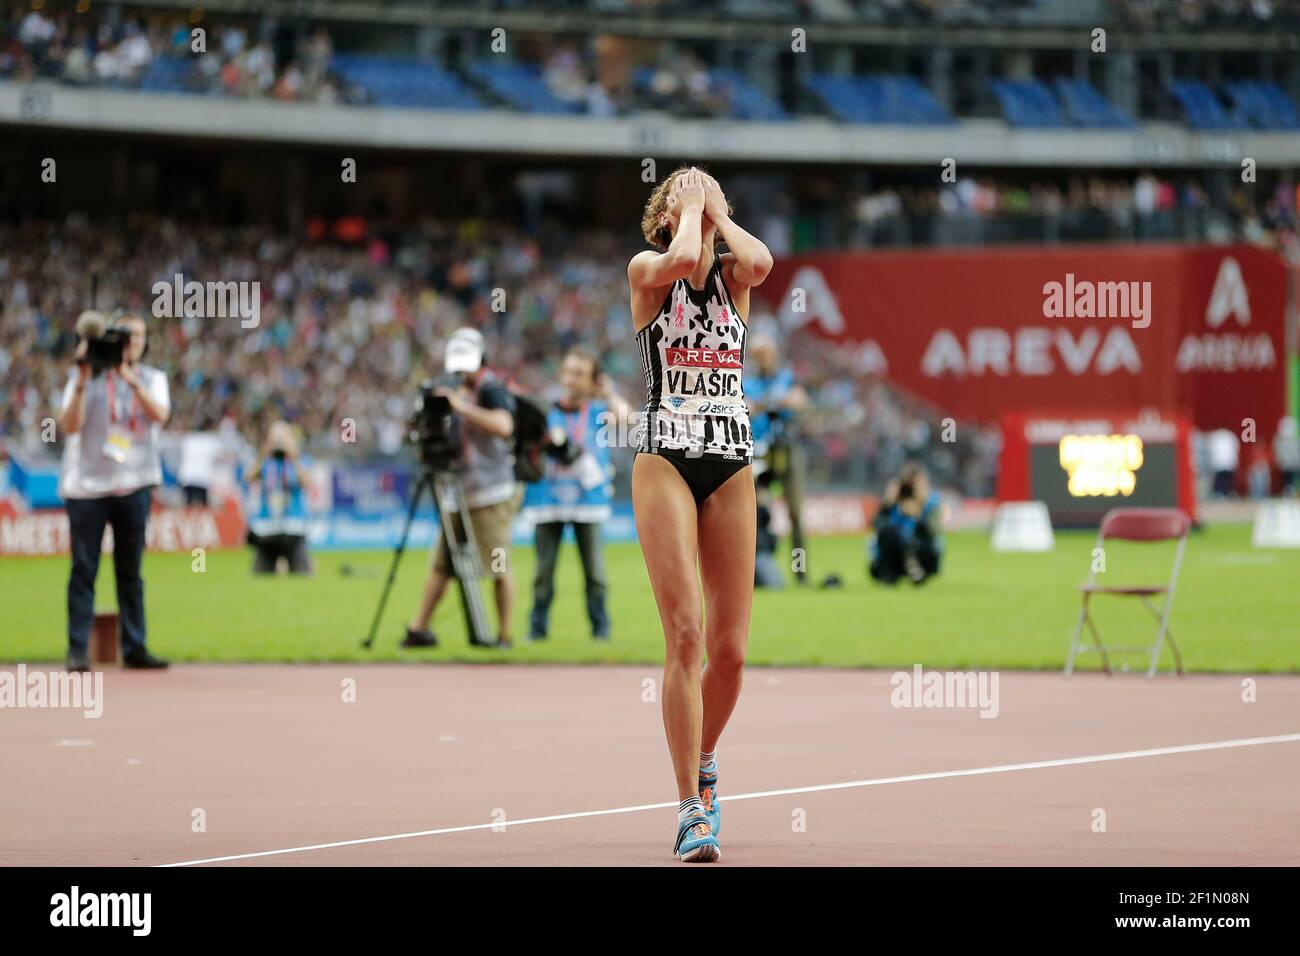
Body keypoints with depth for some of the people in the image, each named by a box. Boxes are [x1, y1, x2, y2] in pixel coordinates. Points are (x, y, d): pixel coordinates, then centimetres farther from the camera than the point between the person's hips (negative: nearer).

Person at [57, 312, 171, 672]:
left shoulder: (152, 379, 10)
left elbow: (159, 414, -10)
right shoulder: (84, 377, 5)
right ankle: (77, 650, -5)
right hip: (86, 486, -2)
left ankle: (134, 648, 8)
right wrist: (83, 382, -17)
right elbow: (69, 425, -7)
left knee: (130, 570, 5)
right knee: (83, 568, -5)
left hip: (133, 487, 2)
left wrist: (130, 379, -20)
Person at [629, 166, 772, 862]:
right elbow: (681, 259, -21)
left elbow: (761, 261, -13)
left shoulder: (733, 275, 11)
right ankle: (691, 809, -16)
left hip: (732, 466, 4)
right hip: (666, 460, -4)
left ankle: (703, 763, 30)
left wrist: (719, 214, 1)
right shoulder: (646, 270, 3)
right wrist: (688, 207, -3)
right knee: (685, 633, -16)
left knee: (729, 649, 1)